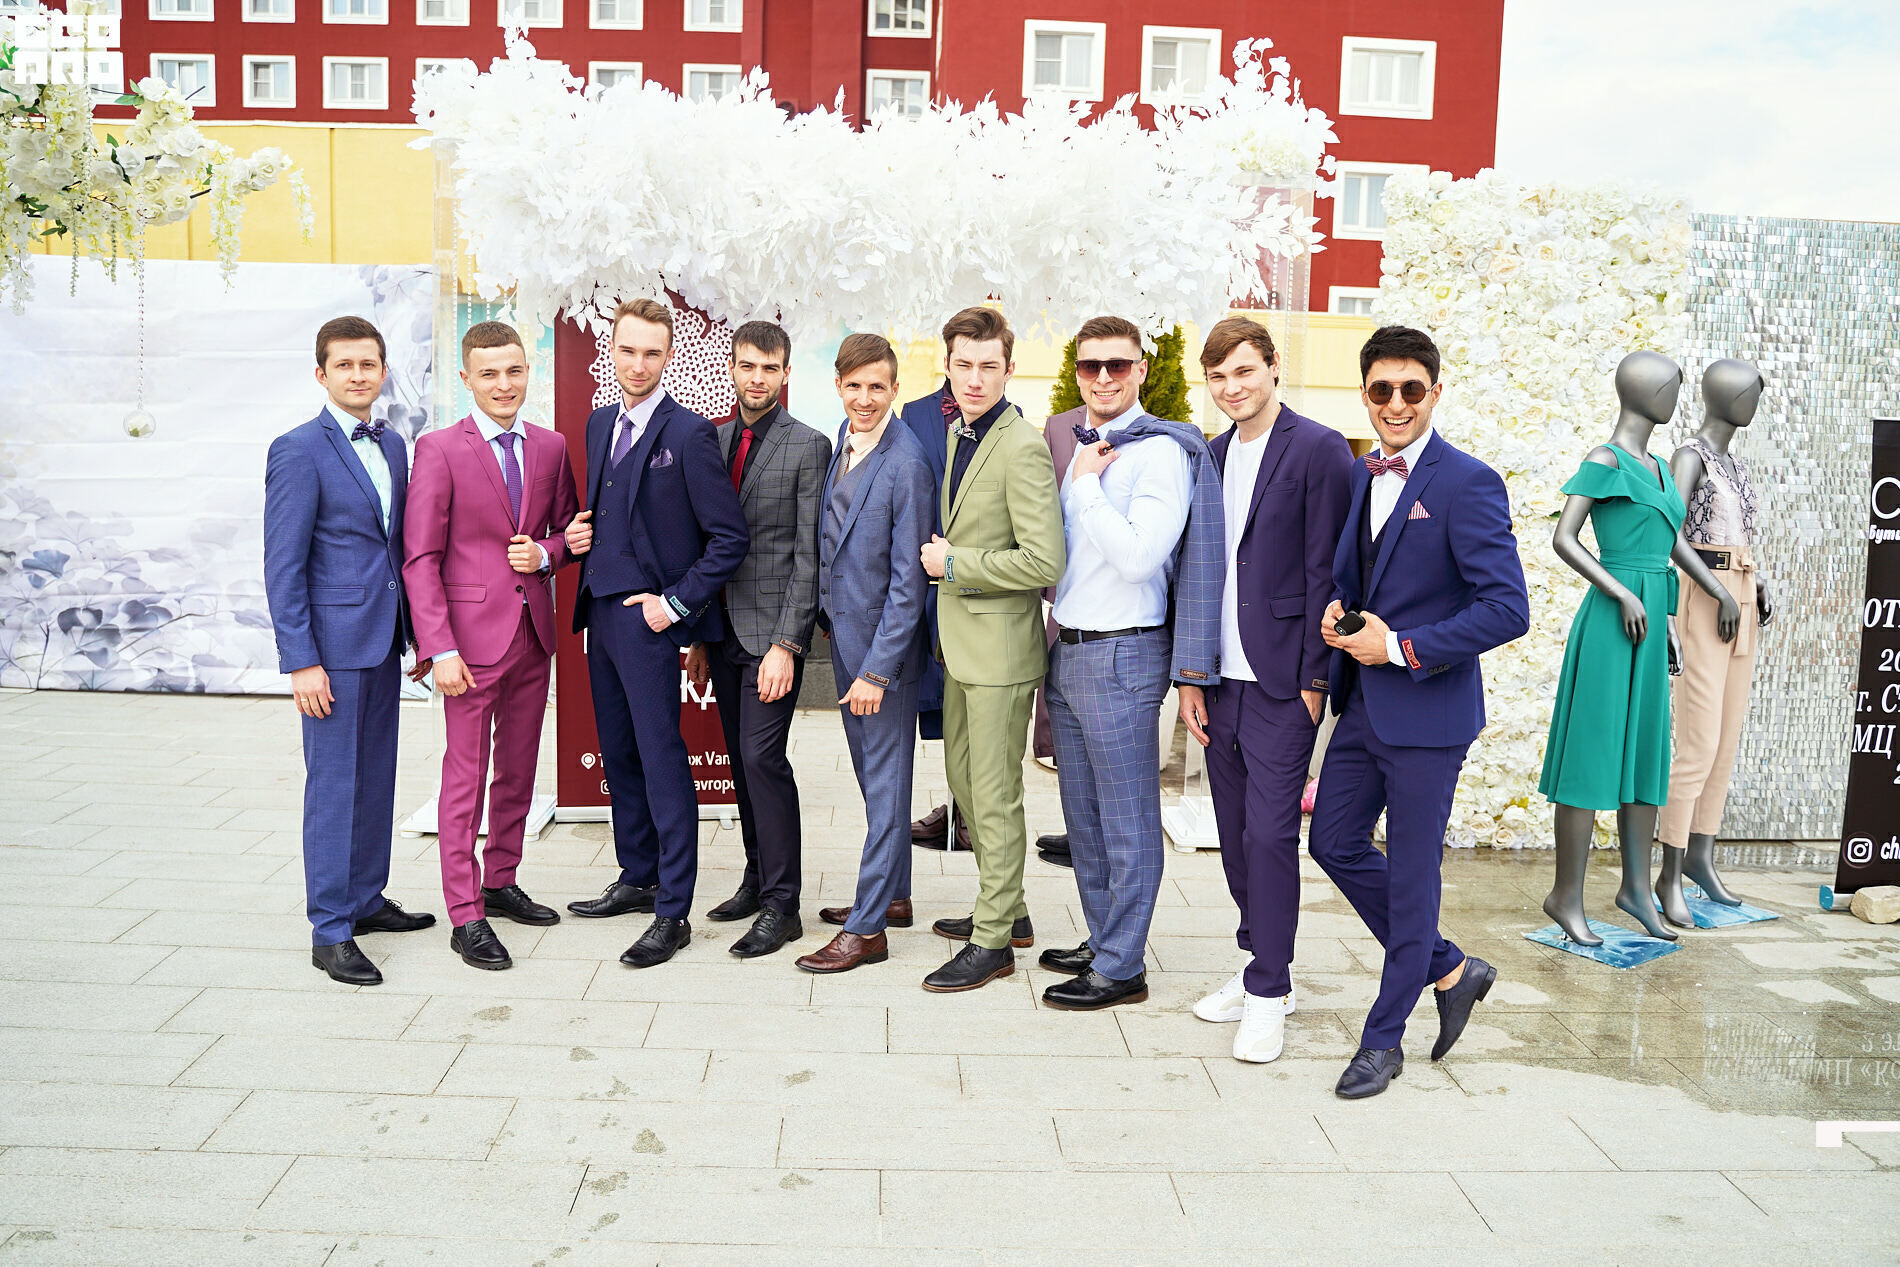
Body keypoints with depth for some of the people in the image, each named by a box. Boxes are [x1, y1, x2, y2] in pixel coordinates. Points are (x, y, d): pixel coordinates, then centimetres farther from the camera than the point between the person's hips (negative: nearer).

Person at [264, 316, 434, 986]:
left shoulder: (392, 445, 12)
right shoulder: (298, 450, -9)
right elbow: (283, 566, -12)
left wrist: (417, 633, 14)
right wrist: (301, 660, -16)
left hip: (384, 641, 7)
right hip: (333, 641, -7)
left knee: (377, 776, 14)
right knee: (333, 784, -2)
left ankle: (366, 899, 27)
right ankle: (330, 931, 6)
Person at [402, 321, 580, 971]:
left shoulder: (551, 447, 8)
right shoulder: (439, 449, -6)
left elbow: (568, 530, 17)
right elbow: (420, 559, -9)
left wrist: (545, 553, -7)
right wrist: (440, 648, -15)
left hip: (534, 630, 5)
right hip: (474, 632, -5)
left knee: (519, 768, 14)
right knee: (465, 776, 0)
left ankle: (501, 883, 30)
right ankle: (465, 916, 7)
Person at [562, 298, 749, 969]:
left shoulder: (689, 433, -11)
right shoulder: (599, 424, 13)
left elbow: (730, 537, -13)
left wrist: (677, 603, -15)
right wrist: (581, 533, 4)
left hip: (648, 616, -8)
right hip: (601, 610, 8)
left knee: (661, 759, -5)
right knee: (617, 753, 15)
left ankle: (672, 912, 3)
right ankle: (637, 879, 30)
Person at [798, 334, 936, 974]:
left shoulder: (906, 463, -18)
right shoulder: (843, 442, 8)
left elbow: (908, 579, -19)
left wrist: (877, 669, -20)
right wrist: (827, 613, 14)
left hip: (884, 641, -8)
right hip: (843, 632, 8)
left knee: (885, 784, 1)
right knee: (874, 777, 18)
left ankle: (867, 928, 9)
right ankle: (893, 896, 32)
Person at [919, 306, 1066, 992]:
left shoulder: (1022, 448, -18)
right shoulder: (958, 433, 11)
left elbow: (1044, 561, -24)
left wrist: (955, 564, -17)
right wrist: (944, 557, 12)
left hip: (999, 641, -10)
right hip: (960, 636, 10)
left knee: (995, 795, 0)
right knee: (962, 775, 19)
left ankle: (993, 941, 13)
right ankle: (1007, 909, 34)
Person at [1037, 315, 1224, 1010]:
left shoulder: (1160, 451, -12)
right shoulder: (1073, 446, 13)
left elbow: (1139, 557, -23)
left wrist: (1086, 484, -16)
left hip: (1122, 653, -8)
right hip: (1066, 649, 9)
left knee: (1127, 823, 1)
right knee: (1083, 816, 17)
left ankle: (1121, 967, 11)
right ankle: (1101, 940, 31)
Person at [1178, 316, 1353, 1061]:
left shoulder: (1318, 450, -7)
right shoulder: (1213, 456, 13)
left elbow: (1326, 571, -10)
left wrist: (1314, 680, -12)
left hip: (1282, 682, -6)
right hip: (1223, 680, 7)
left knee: (1269, 833, -5)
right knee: (1235, 834, 12)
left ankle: (1268, 995, 8)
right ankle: (1262, 967, 27)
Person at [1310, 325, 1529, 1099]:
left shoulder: (1468, 484, -14)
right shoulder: (1359, 475, 9)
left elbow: (1508, 609, -19)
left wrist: (1402, 648, -19)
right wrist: (1335, 610, 0)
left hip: (1427, 711, -8)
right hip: (1363, 705, 8)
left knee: (1411, 872, 5)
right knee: (1333, 841, 13)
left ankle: (1383, 1038, 21)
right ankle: (1450, 970, 32)